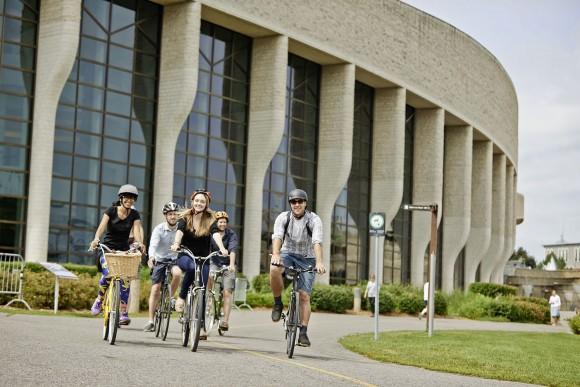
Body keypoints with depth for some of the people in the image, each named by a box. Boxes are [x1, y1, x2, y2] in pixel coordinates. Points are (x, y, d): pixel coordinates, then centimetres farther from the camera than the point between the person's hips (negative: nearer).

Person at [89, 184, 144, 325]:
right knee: (108, 274, -26)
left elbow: (136, 231, -13)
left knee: (125, 280, -12)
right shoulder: (111, 211, -6)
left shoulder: (135, 215, 0)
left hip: (124, 250, 2)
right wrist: (96, 239, -40)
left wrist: (139, 243, -35)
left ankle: (123, 313, -7)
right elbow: (102, 226, -20)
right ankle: (99, 299, 2)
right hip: (108, 248, -2)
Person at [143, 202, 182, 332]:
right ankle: (151, 321, 1)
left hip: (175, 259, 0)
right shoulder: (159, 229, -12)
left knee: (177, 273, -33)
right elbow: (153, 244, -25)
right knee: (155, 289, -6)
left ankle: (170, 297, -6)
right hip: (160, 260, 0)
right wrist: (151, 257, -44)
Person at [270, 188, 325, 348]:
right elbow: (277, 236, -25)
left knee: (304, 296, -8)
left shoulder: (314, 220, -14)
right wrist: (275, 254, -46)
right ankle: (278, 304, -12)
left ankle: (303, 333, -1)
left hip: (307, 259, -1)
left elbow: (317, 242, -28)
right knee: (274, 269, -33)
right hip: (288, 254, 1)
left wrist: (319, 262, -45)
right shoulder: (283, 217, -9)